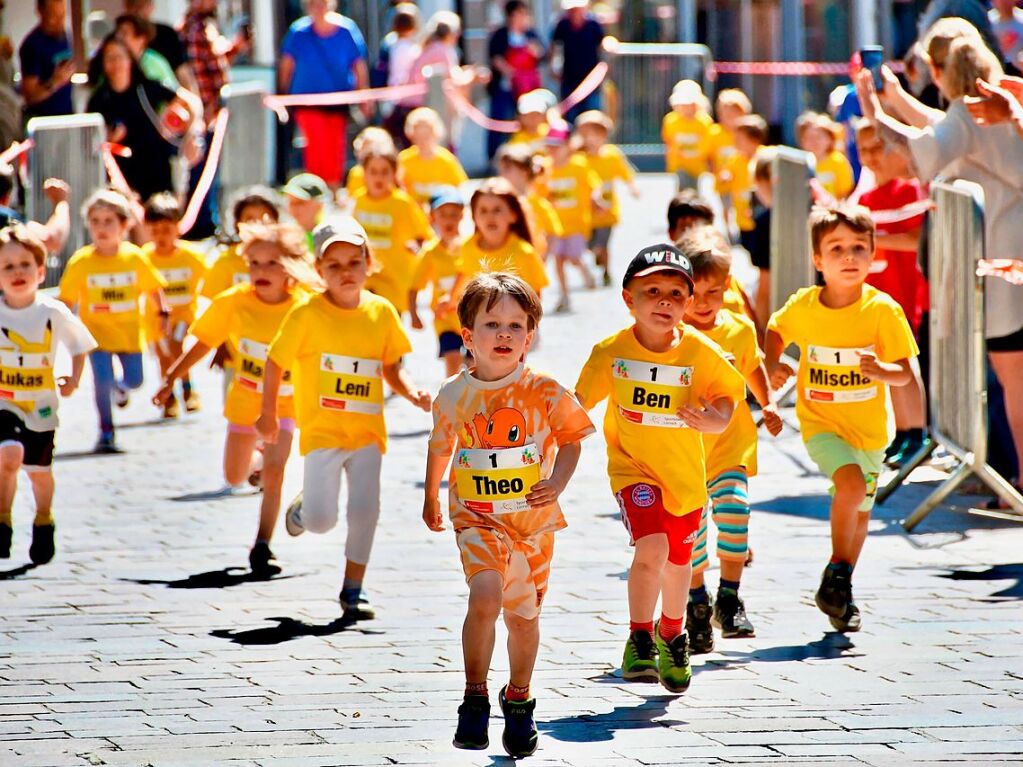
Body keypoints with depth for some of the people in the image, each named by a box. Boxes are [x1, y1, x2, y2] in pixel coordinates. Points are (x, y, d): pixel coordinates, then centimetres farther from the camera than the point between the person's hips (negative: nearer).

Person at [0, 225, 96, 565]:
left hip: (41, 405, 1)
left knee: (38, 469, 13)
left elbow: (79, 345, 5)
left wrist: (73, 380, -4)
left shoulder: (54, 313, -11)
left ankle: (43, 522, 40)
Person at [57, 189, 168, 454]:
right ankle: (106, 434, 2)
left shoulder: (135, 257, -8)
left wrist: (163, 313, -1)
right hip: (97, 331, -2)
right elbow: (67, 299, -4)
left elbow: (153, 288, 5)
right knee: (102, 380, -15)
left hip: (129, 331, 2)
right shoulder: (81, 262, -12)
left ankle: (120, 387, 50)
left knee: (134, 379, 10)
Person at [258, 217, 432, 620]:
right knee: (321, 520, -9)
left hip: (367, 431, 3)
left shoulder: (382, 312, 3)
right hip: (322, 432, -3)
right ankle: (304, 506, 29)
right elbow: (276, 362, 2)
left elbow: (392, 369, 12)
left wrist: (414, 394, -7)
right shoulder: (307, 314, -8)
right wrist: (268, 414, 7)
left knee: (365, 511, -5)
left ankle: (353, 590, 10)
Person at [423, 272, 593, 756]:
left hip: (533, 518, 1)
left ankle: (519, 699, 36)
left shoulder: (544, 393, -8)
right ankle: (475, 699, -10)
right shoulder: (454, 395, -3)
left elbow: (571, 440, 4)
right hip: (478, 518, -1)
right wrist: (430, 498, 26)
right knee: (485, 596, -23)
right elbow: (440, 447, 15)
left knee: (523, 613, 12)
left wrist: (558, 482, -14)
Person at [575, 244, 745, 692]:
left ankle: (672, 635, 46)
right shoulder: (611, 352, -13)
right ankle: (639, 639, -7)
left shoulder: (701, 353, -14)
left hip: (685, 473, 2)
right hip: (634, 467, -2)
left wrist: (714, 420, -28)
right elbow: (580, 403, -2)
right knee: (651, 546, -24)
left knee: (678, 562, 17)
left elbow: (727, 395, -8)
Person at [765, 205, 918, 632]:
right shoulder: (802, 307, -11)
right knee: (851, 484, -27)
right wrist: (773, 365, -7)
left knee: (859, 510, 16)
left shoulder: (883, 310, -15)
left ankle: (840, 595, 38)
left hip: (869, 426, 2)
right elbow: (775, 331, 11)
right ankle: (837, 572, -7)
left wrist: (881, 371, -34)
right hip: (820, 421, -2)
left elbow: (905, 374, -13)